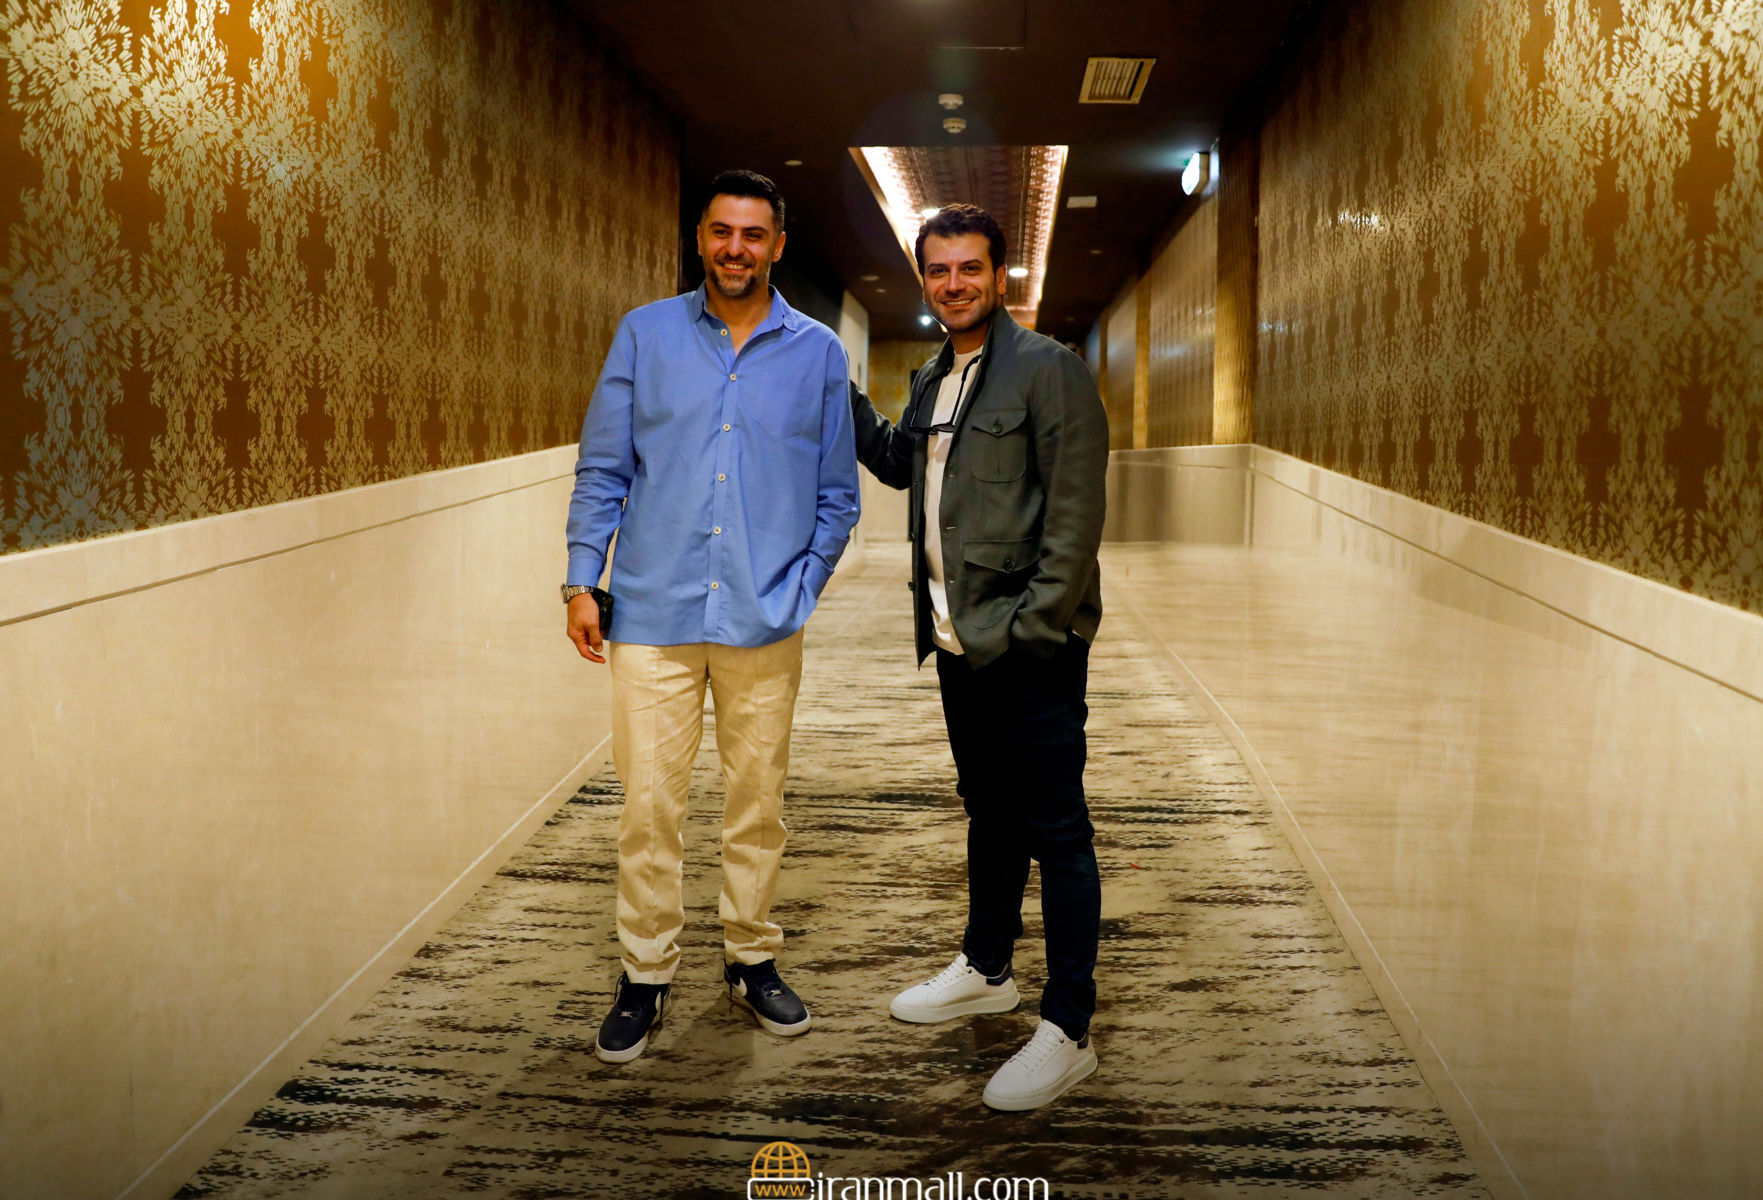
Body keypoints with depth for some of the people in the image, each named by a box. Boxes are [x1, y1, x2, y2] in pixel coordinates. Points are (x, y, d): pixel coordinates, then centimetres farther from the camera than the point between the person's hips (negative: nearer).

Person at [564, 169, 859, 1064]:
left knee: (758, 803, 11)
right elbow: (602, 469, 5)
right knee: (648, 804, 2)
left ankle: (751, 958, 28)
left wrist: (802, 587, 0)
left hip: (764, 621, 1)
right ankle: (645, 974, 18)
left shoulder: (818, 352, 6)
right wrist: (581, 582, -3)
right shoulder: (644, 334, 5)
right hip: (655, 612, 0)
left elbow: (837, 495, 9)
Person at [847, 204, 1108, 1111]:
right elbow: (895, 461, 30)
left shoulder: (1046, 369, -11)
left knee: (1055, 833, -1)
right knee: (988, 813, 21)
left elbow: (1075, 515, -16)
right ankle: (986, 971, 38)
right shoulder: (933, 379, 14)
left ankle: (1067, 1031, 8)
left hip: (1030, 650, -8)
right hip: (958, 642, 8)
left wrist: (1033, 627, -19)